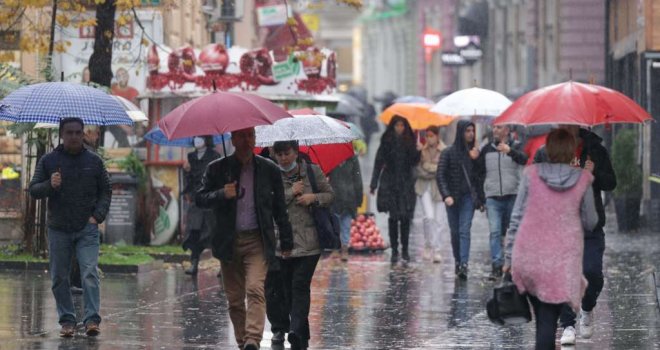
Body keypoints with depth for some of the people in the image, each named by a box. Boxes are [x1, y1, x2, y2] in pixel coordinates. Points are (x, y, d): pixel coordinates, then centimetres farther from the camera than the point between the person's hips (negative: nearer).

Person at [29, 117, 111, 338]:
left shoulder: (94, 161, 7)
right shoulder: (48, 161, 6)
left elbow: (106, 191, 12)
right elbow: (33, 190, 4)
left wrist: (98, 216, -2)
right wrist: (50, 185, -16)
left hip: (87, 229, -1)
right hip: (58, 229, 1)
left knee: (90, 274, -13)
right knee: (60, 278, 3)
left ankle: (92, 319, -16)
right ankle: (67, 320, 12)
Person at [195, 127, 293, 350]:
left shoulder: (269, 170, 6)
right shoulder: (217, 169, 5)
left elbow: (280, 208, 11)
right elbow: (200, 199, 3)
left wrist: (286, 242, 11)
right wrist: (222, 195, -16)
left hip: (257, 241, -2)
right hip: (228, 242, 2)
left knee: (255, 290, -20)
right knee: (235, 299, 6)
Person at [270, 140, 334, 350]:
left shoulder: (312, 171, 5)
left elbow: (330, 194, 13)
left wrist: (314, 197, -6)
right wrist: (291, 192, -10)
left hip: (309, 243, -2)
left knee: (300, 285, -14)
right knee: (287, 288, 8)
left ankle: (296, 331, -22)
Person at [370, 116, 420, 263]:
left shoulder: (409, 142, 5)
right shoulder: (386, 142, 0)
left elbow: (414, 162, 4)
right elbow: (379, 163, 1)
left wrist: (417, 151, -16)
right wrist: (374, 184, -3)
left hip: (406, 184, 1)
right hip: (390, 184, -1)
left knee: (405, 217, 0)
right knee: (393, 217, 0)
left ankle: (405, 249, 8)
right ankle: (394, 250, 4)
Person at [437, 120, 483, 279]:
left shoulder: (474, 152, 7)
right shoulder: (449, 153, 0)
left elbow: (479, 176, 8)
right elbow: (440, 176, -4)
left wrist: (480, 199, 0)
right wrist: (446, 195, -15)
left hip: (468, 197, 0)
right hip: (453, 197, 0)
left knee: (465, 230, -11)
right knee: (455, 232, 7)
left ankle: (463, 265, -21)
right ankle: (458, 261, 21)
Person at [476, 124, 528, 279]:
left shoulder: (516, 147, 3)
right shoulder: (487, 149, 13)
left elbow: (523, 159, -20)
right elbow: (481, 174, 18)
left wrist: (509, 151, -40)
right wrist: (481, 197, 11)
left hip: (513, 196, -2)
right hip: (493, 197, 2)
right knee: (495, 232, -10)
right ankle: (497, 265, -13)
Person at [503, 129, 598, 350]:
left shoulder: (531, 174, -1)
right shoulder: (583, 180, -2)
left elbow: (516, 217, 0)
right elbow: (590, 223, 7)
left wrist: (509, 256, 7)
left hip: (528, 257, 1)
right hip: (562, 261, -1)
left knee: (542, 317, 20)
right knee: (548, 322, -3)